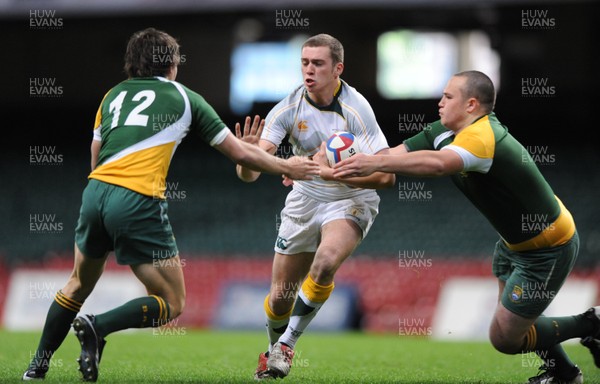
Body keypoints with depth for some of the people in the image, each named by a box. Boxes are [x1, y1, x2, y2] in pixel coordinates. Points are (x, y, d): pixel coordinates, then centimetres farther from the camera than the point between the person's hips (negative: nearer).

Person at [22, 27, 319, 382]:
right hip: (139, 203, -5)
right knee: (172, 303, 6)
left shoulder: (114, 95, 22)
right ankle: (98, 327, -15)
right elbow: (241, 154, 15)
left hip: (96, 191, 5)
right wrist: (287, 167, 28)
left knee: (79, 286, 28)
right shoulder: (184, 98, 12)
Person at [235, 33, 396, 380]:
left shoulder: (356, 108, -21)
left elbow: (385, 175, -25)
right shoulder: (289, 108, -13)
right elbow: (250, 173, -18)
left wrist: (330, 172, -36)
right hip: (304, 204, 3)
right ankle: (272, 352, 38)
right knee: (280, 297, 6)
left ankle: (286, 345, -14)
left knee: (325, 263, -33)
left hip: (350, 201, -3)